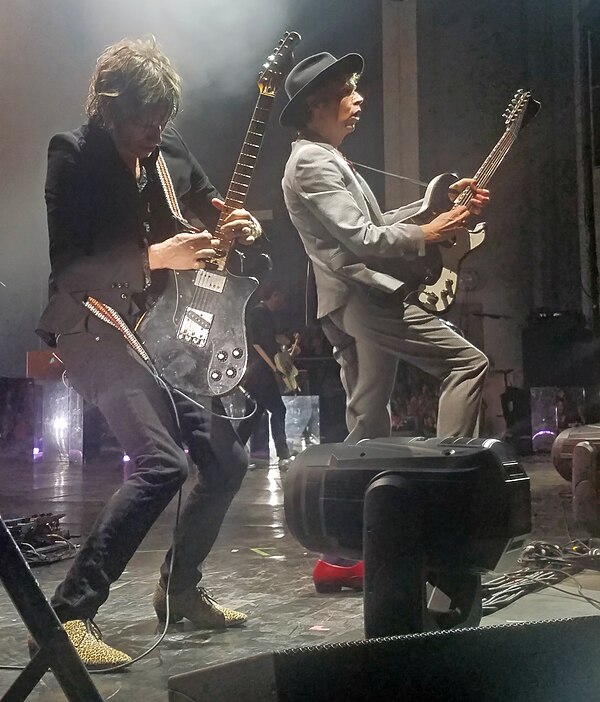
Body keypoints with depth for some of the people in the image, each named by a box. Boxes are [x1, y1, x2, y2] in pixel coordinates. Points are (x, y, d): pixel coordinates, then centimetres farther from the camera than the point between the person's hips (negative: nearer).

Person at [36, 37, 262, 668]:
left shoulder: (169, 148, 7)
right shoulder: (74, 156, -11)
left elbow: (208, 205, 23)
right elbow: (67, 270, -18)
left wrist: (235, 226, 0)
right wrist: (155, 257, -24)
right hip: (94, 331, -7)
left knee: (226, 459, 7)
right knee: (162, 462, -26)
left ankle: (178, 588, 27)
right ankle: (68, 613, -18)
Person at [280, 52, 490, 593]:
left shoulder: (327, 160, 24)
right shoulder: (312, 163, -9)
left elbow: (374, 223, 24)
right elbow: (363, 239, -17)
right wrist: (427, 236, -8)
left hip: (347, 305, 10)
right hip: (364, 296, -10)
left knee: (366, 427, 8)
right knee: (467, 363, -10)